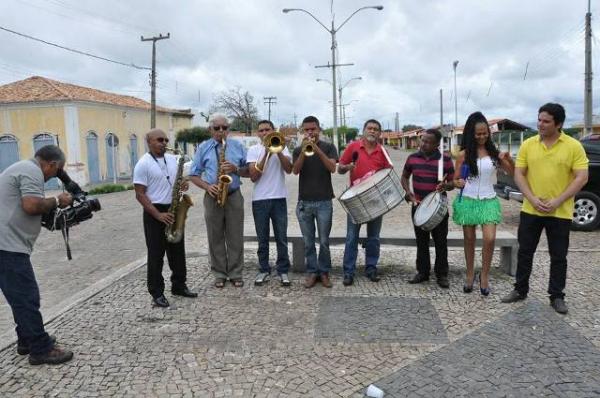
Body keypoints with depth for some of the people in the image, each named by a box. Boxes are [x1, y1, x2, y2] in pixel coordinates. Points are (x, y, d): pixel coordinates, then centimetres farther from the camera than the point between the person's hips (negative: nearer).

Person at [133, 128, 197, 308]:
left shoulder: (173, 159, 8)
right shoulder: (143, 164, -10)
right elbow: (140, 194, -12)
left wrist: (183, 184, -5)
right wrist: (158, 215, -19)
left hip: (174, 210, 6)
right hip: (154, 214, -6)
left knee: (177, 251, 12)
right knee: (156, 255, 1)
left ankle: (179, 286, 25)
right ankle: (157, 293, 11)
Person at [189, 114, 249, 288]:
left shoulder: (238, 146, 7)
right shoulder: (203, 148, 5)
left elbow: (248, 171, 7)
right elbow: (193, 175, 5)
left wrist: (235, 169, -13)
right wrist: (207, 187, -12)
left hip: (234, 196, 0)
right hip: (213, 197, 0)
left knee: (235, 237, 4)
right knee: (215, 238, 6)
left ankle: (236, 273, 15)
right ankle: (219, 274, 18)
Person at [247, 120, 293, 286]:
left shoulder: (282, 147, 7)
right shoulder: (253, 150, 4)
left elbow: (289, 169, -9)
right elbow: (253, 176, -8)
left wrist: (277, 150, -18)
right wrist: (266, 154, -14)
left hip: (279, 198, 0)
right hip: (259, 199, 0)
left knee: (282, 238, 3)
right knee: (262, 239, 7)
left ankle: (283, 271, 13)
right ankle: (264, 270, 18)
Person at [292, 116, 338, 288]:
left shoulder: (328, 147, 5)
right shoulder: (298, 150, 10)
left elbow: (332, 168, -12)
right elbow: (295, 170, -8)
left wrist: (317, 149, -22)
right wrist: (303, 151, -21)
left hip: (324, 201, -2)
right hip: (304, 202, 2)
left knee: (324, 241, 2)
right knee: (308, 242, 6)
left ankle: (324, 272, 16)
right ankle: (312, 272, 16)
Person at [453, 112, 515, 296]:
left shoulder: (494, 153, 1)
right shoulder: (464, 154, -2)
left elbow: (513, 173, 5)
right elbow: (455, 179, 2)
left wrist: (508, 158, -13)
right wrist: (458, 183, -22)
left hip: (489, 201, 0)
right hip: (468, 201, 0)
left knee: (490, 239, -12)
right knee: (469, 240, 10)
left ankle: (484, 275, 9)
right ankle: (470, 275, 26)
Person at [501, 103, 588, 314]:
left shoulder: (574, 146, -6)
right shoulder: (528, 144, 0)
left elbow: (582, 178, -9)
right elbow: (519, 174, 0)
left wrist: (557, 201, -17)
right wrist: (532, 199, -13)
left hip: (560, 213, -2)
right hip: (530, 210, 2)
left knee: (558, 256, 8)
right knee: (525, 252, 10)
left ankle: (557, 296, 22)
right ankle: (520, 290, 25)